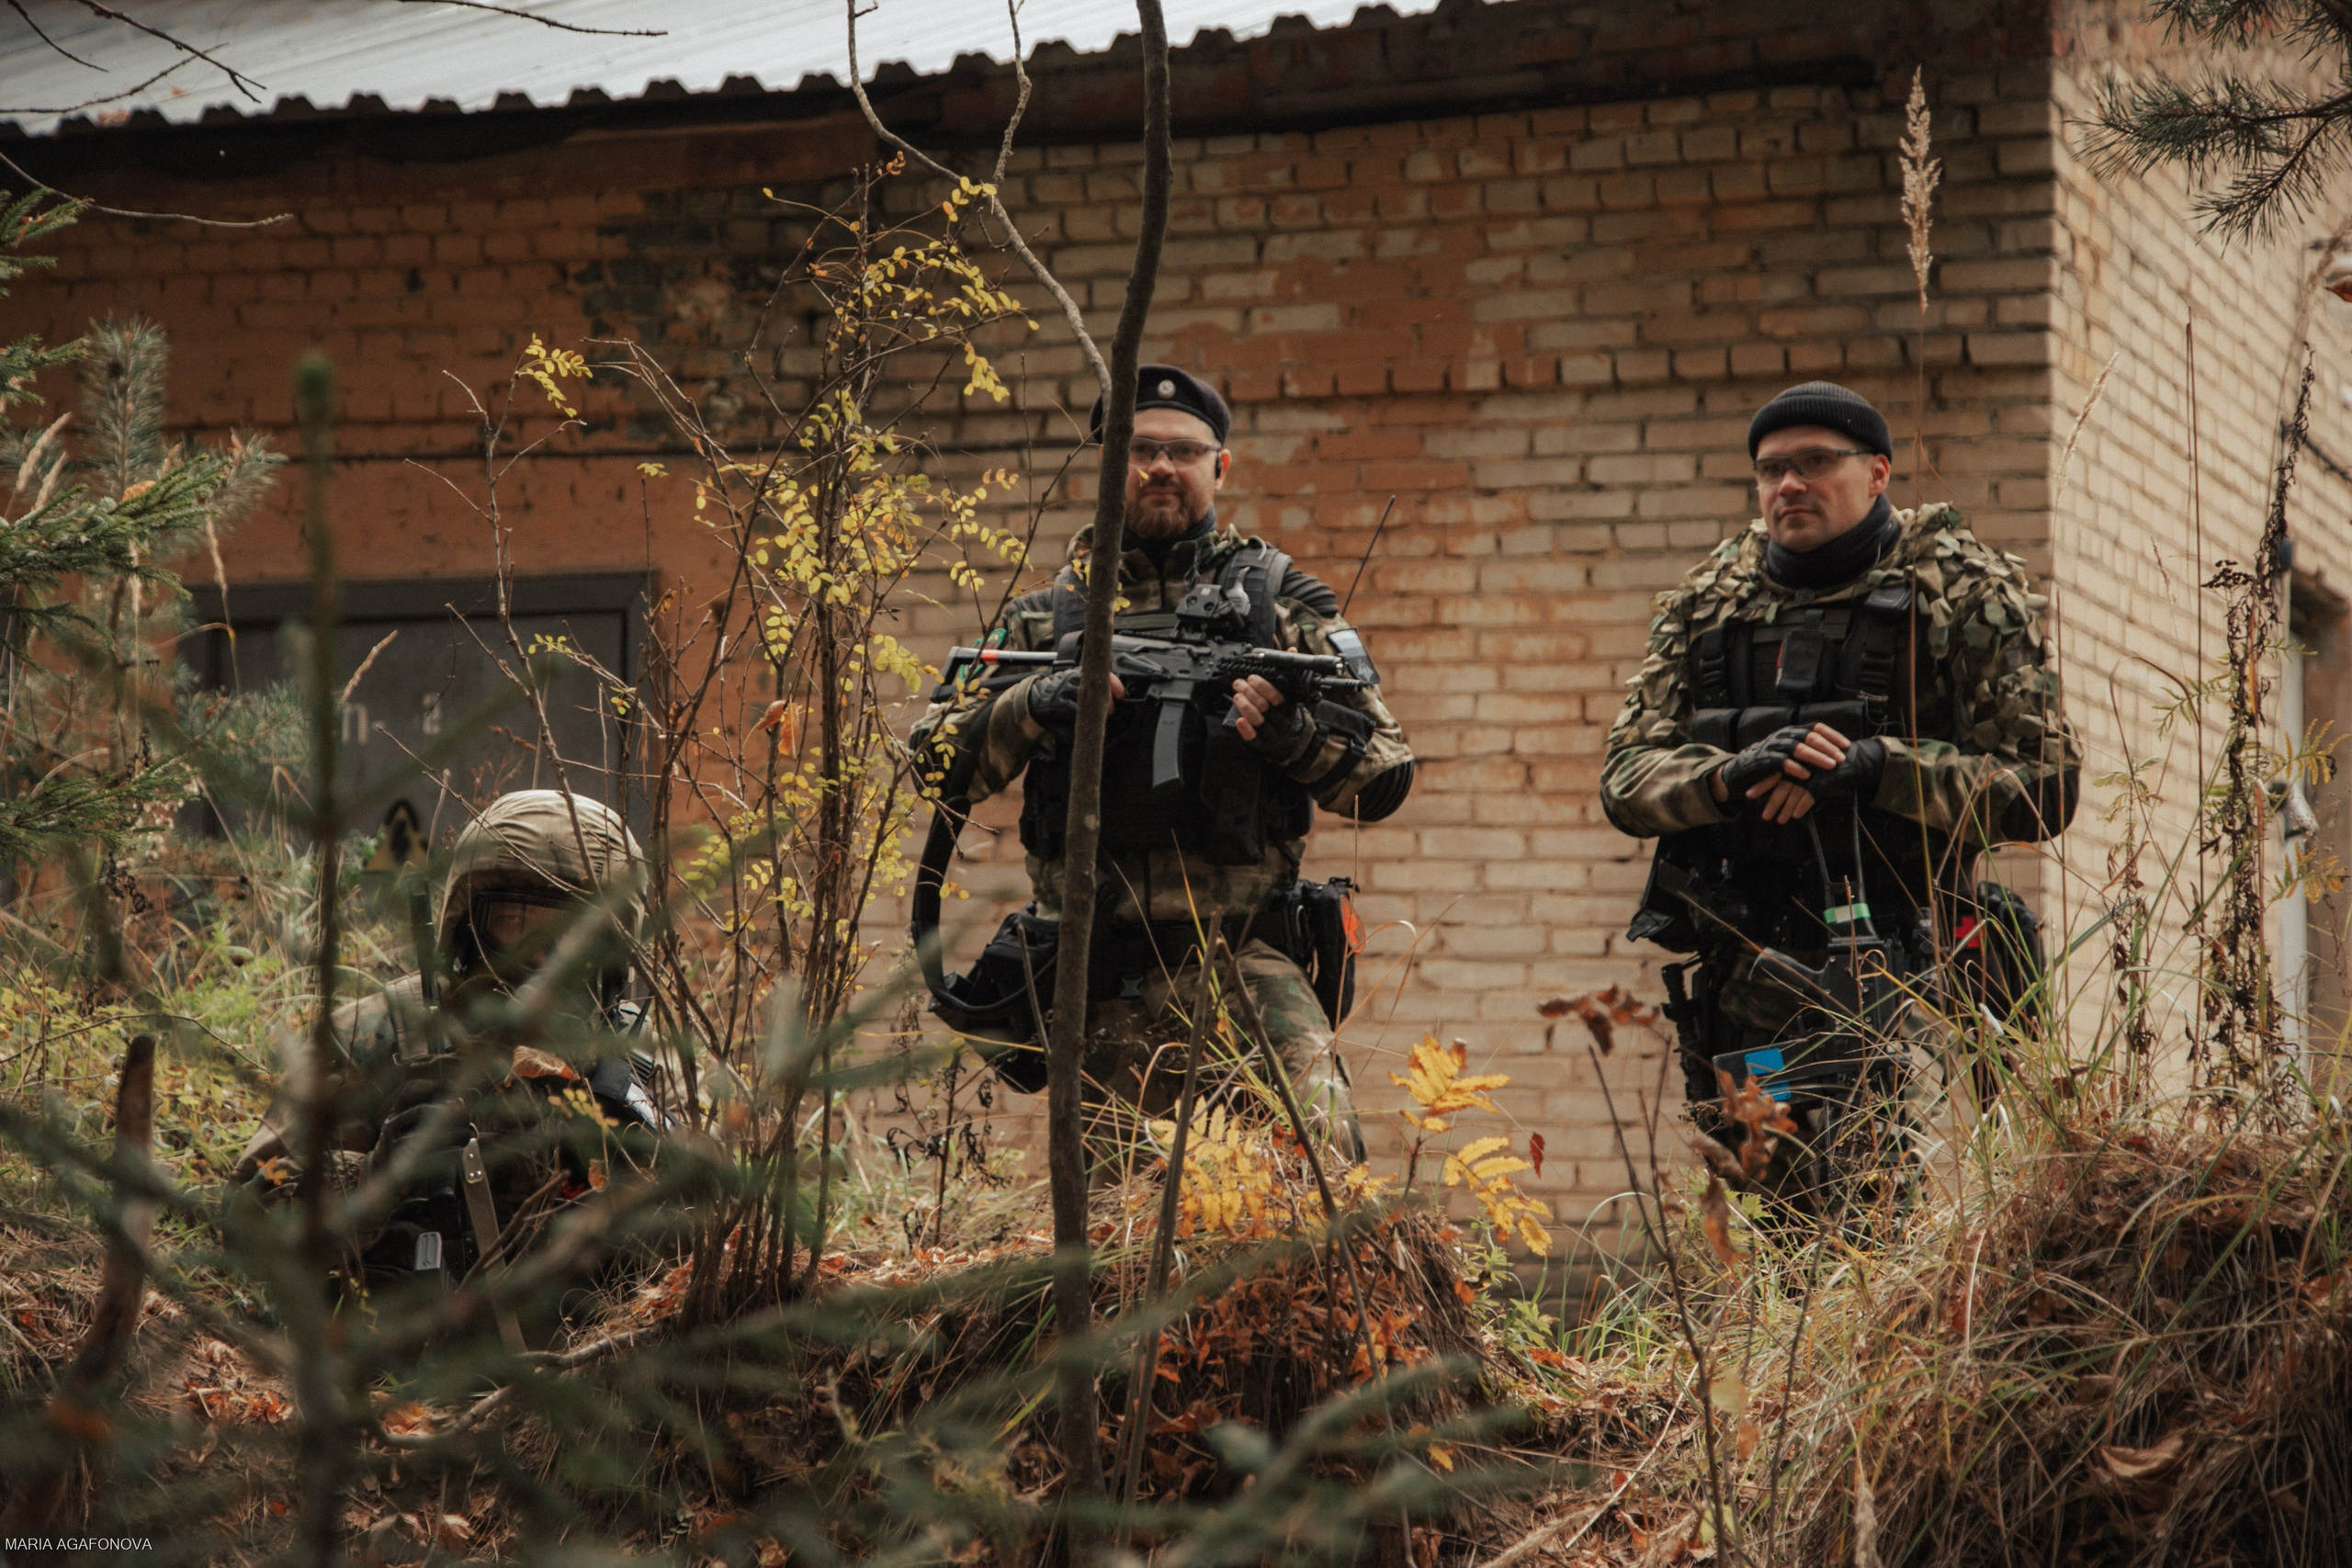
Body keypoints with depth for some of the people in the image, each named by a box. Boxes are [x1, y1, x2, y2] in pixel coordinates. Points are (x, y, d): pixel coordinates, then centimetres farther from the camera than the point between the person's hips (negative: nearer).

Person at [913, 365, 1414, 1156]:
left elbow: (1386, 778, 6)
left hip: (1246, 961, -2)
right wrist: (1036, 705, -11)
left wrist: (1292, 731, -12)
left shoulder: (1282, 602, 9)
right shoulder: (1048, 616, 13)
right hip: (1095, 982, 2)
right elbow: (938, 763, 5)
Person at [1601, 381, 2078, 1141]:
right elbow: (1627, 777, 9)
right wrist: (1730, 777, -13)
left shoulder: (1966, 593, 1)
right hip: (1744, 993, 5)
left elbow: (2042, 787, -6)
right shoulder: (1707, 600, 15)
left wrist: (1877, 768, -17)